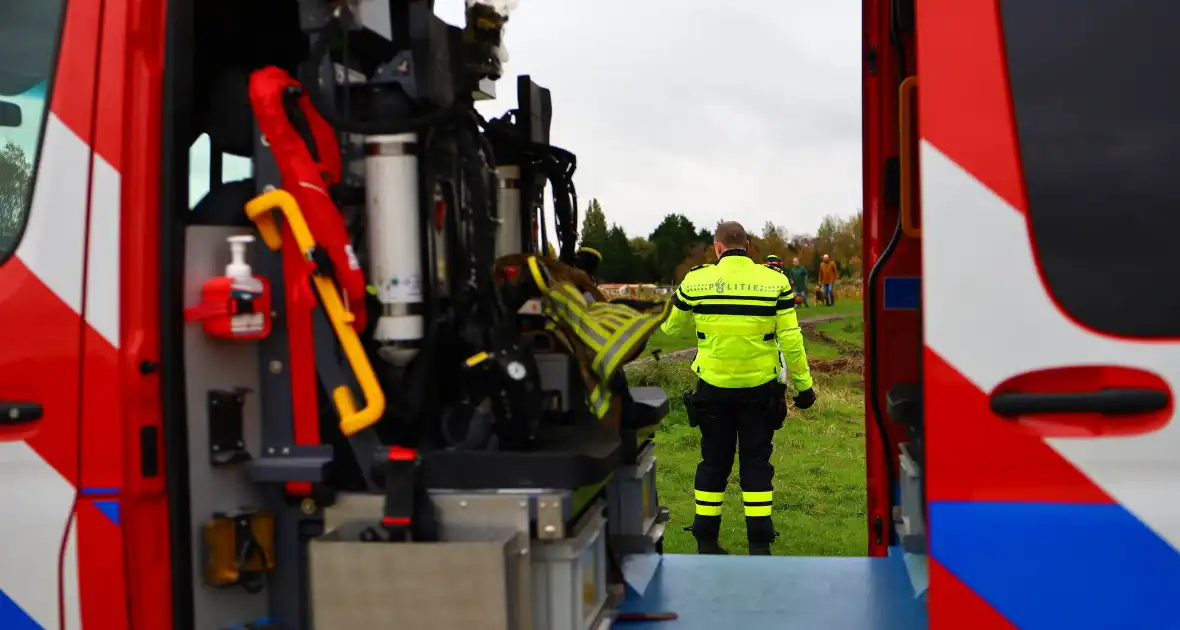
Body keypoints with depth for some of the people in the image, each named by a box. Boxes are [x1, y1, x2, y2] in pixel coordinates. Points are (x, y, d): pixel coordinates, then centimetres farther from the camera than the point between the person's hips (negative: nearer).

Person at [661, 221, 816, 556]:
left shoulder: (695, 281, -5)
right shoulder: (775, 282, -6)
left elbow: (673, 328, 10)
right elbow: (791, 340, -6)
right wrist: (803, 384, 2)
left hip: (713, 387, 1)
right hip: (760, 389, -1)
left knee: (714, 461, 13)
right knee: (756, 462, 9)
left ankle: (706, 541, 20)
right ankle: (759, 545, 9)